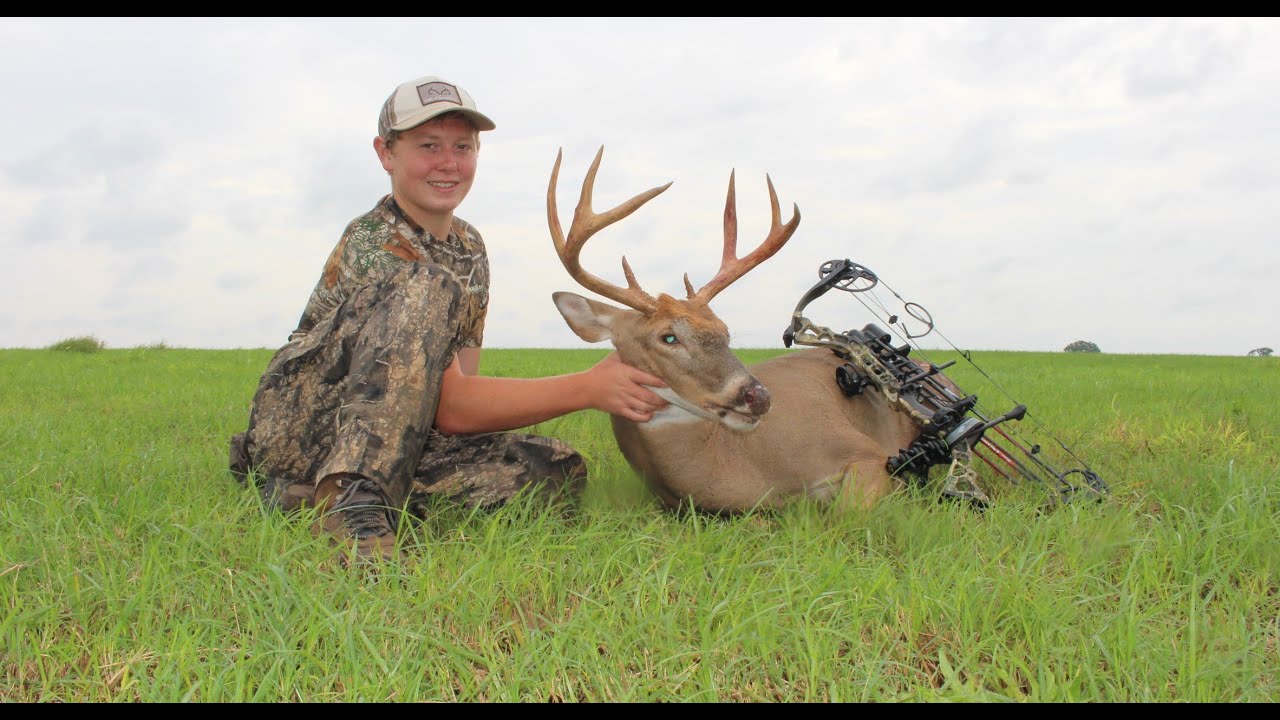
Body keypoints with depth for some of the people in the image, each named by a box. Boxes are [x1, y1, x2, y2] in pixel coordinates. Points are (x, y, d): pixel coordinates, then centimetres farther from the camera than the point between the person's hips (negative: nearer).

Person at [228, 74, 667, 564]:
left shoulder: (468, 247, 10)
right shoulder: (372, 243, -18)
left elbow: (461, 379, 8)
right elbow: (449, 405, -26)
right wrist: (588, 388, -30)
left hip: (397, 443, 8)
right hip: (300, 429, -7)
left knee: (559, 469, -17)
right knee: (428, 287, -28)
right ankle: (355, 498, -37)